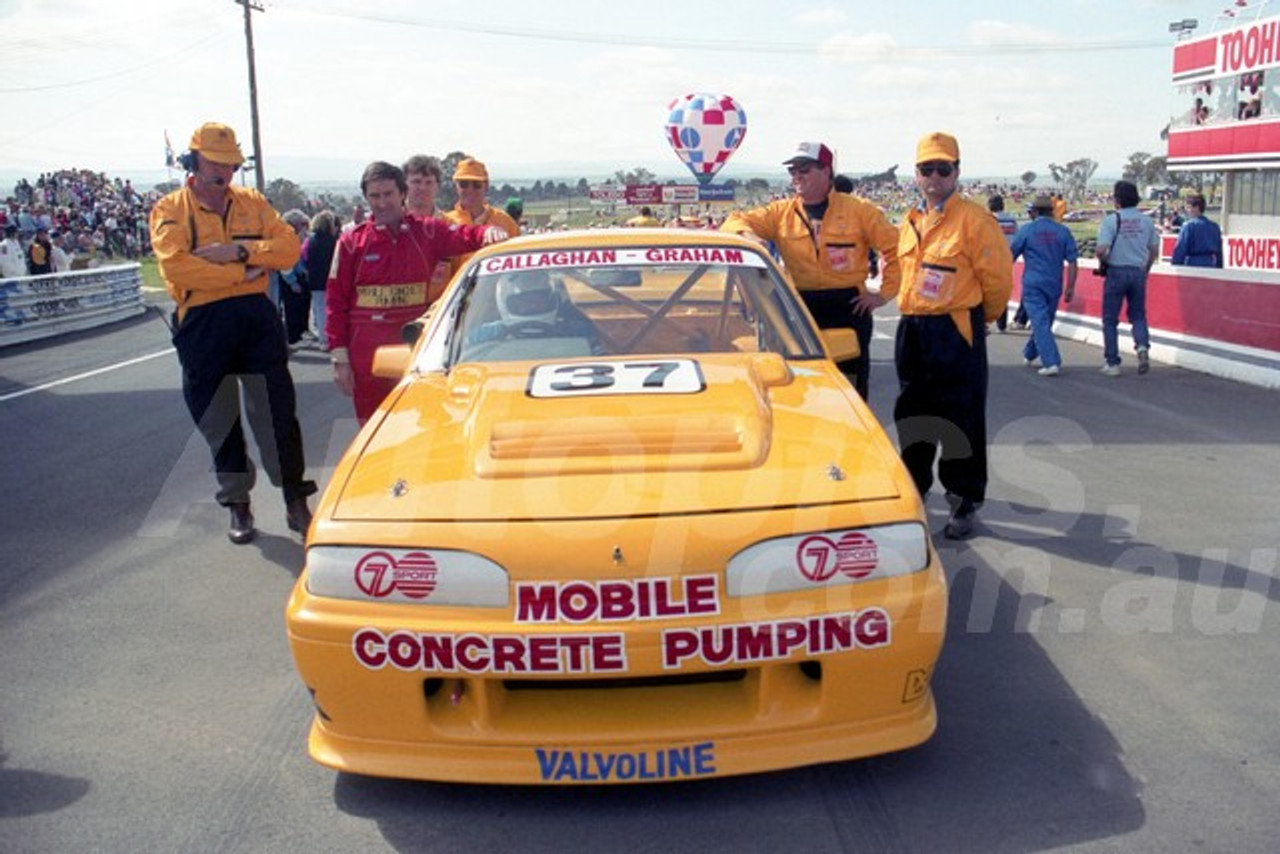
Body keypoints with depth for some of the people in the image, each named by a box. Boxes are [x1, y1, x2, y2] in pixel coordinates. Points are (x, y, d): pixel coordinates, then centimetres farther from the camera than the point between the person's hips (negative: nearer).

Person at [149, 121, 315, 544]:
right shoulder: (170, 210, 1)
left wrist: (240, 250, -15)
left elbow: (289, 247, -1)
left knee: (278, 412, 0)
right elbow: (176, 267, -15)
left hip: (257, 317, 1)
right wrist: (242, 273, -13)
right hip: (202, 323, -1)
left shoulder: (252, 202, 10)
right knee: (218, 420, 9)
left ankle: (296, 502, 12)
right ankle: (238, 505, 25)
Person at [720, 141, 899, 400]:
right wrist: (747, 235, -19)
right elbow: (736, 221, 4)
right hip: (801, 310, 2)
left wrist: (884, 293, -4)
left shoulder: (859, 210, 1)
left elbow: (895, 247, 2)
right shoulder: (781, 212, 7)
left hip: (849, 308, -2)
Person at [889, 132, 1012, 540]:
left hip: (956, 331, -7)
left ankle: (964, 501, 11)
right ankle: (914, 487, 33)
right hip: (912, 330, 7)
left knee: (960, 420, 0)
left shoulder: (973, 219, -10)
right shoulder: (911, 221, 11)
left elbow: (998, 276, -7)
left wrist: (982, 316, 6)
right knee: (911, 414, 16)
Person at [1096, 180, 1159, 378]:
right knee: (1138, 315, 16)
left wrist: (1104, 262, 3)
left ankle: (1112, 363, 7)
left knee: (1110, 319, 6)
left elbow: (1101, 250, -18)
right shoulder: (1146, 220, 5)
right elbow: (1154, 251, 8)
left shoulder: (1111, 220, -10)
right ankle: (1143, 345, -12)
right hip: (1139, 272, 4)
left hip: (1117, 272, -4)